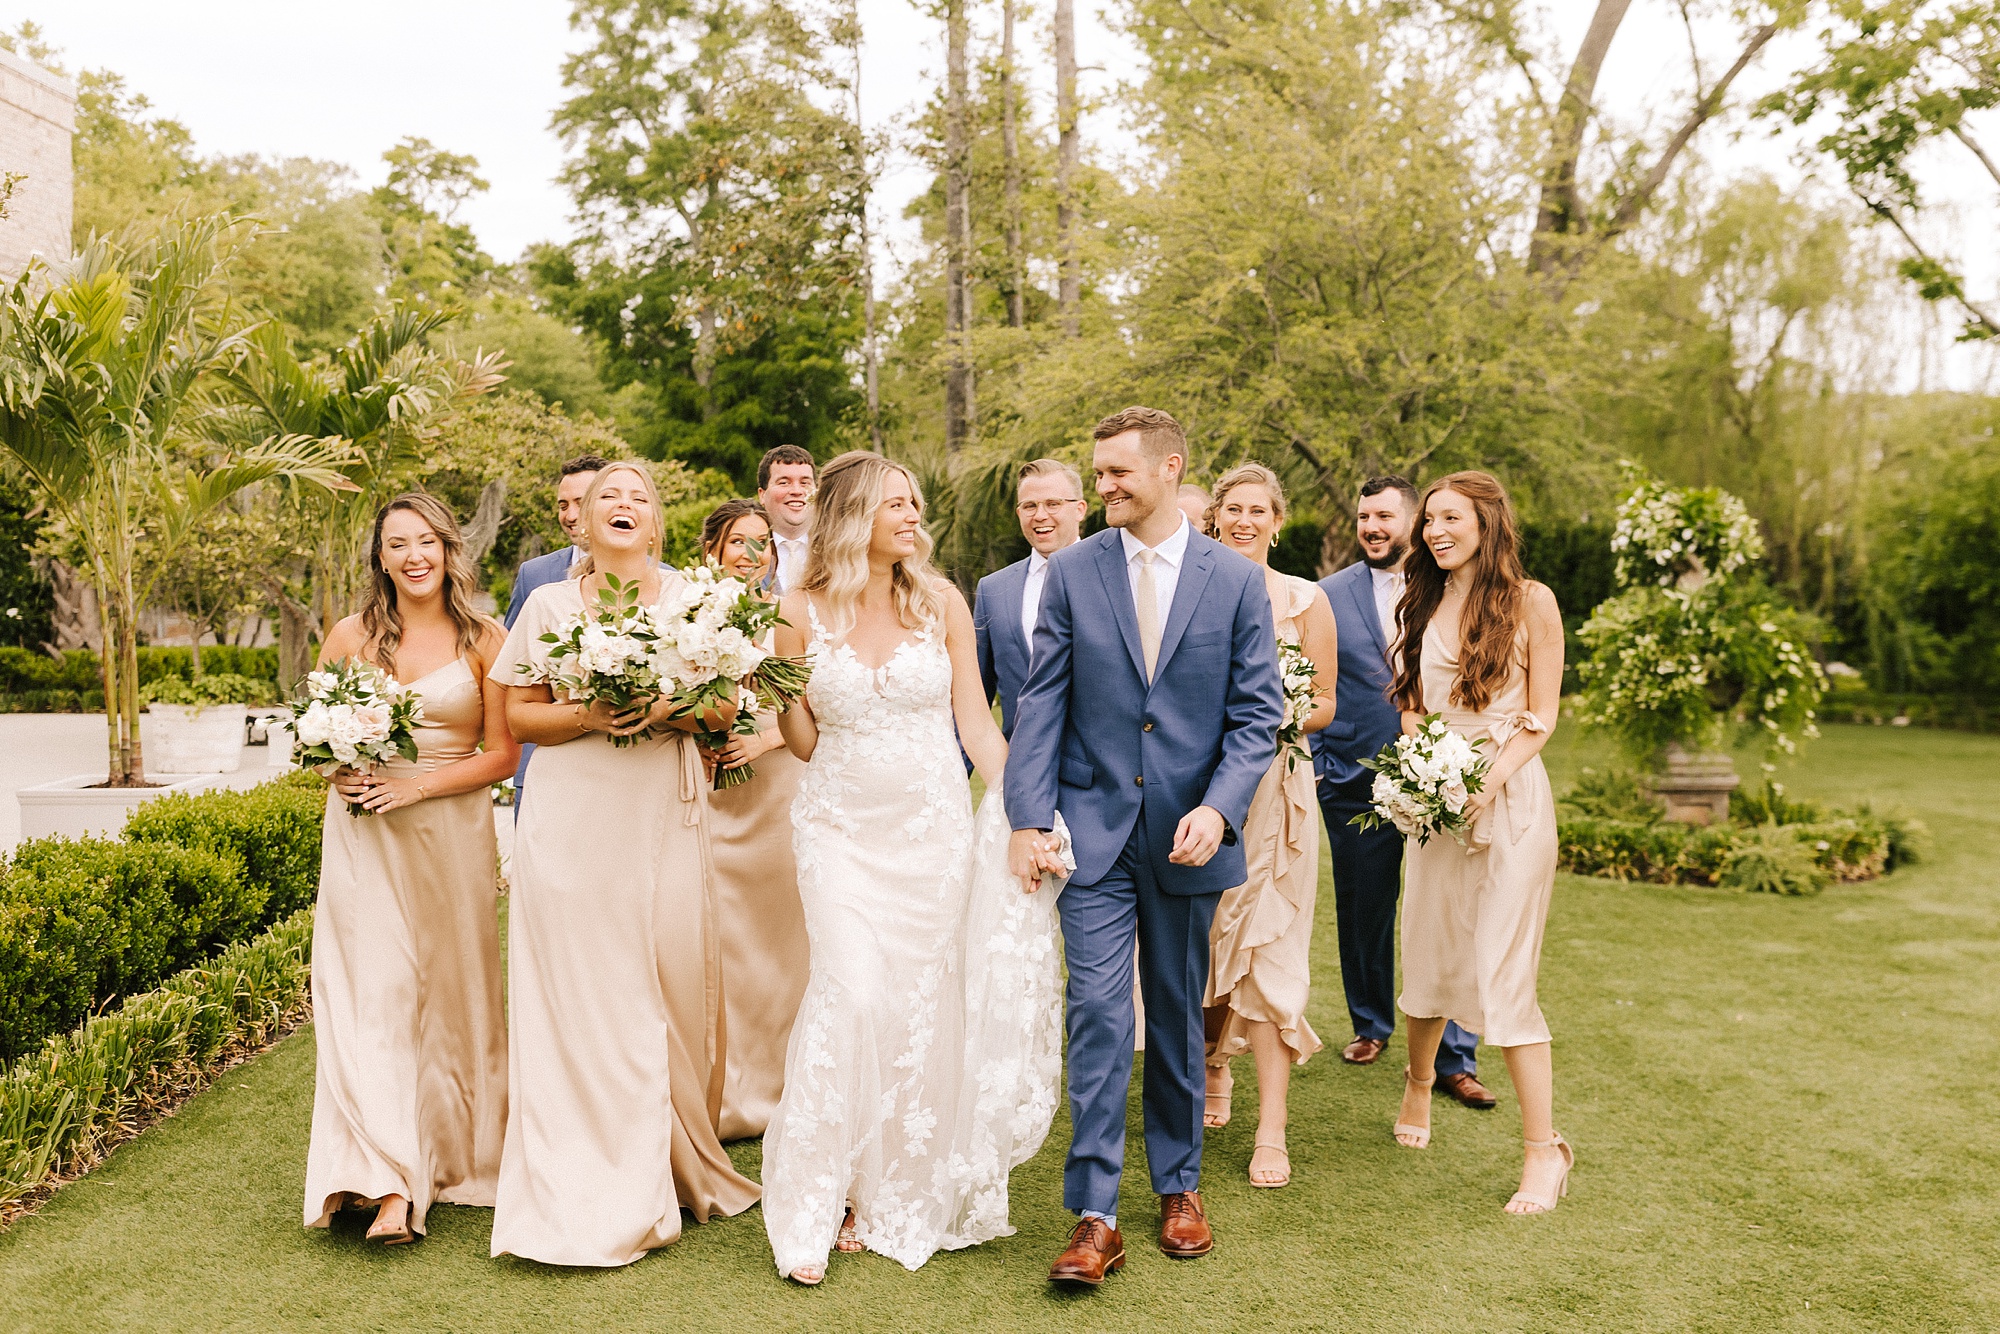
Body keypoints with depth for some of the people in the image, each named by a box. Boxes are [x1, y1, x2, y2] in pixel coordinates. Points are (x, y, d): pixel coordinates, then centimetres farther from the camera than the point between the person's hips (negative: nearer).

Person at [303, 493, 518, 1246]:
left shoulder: (484, 642, 0)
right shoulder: (350, 638, 5)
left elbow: (503, 755, -1)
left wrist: (418, 785, -13)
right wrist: (338, 769, -7)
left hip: (452, 835, -1)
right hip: (363, 838, 1)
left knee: (450, 993, 6)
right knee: (371, 995, -5)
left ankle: (450, 1158, 19)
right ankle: (389, 1182, -3)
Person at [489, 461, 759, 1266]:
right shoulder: (548, 605, 8)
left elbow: (723, 712, 7)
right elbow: (519, 717, 7)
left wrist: (672, 709, -12)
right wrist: (587, 716, -11)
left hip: (663, 820, 1)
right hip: (572, 822, 0)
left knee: (672, 988, 0)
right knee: (576, 996, -2)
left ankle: (675, 1172, 17)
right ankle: (587, 1194, 7)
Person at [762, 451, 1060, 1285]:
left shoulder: (942, 602, 2)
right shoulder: (803, 612, -1)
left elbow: (975, 722, 4)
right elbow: (804, 741, 5)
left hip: (934, 824, 1)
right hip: (842, 826, -1)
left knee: (923, 1003, 5)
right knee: (851, 994, -13)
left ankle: (905, 1195, 23)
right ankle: (815, 1207, 1)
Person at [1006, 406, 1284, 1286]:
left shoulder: (1237, 580, 0)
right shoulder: (1072, 572, 1)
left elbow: (1258, 712, -1)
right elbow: (1041, 702, 0)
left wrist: (1219, 808, -15)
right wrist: (1029, 818, -8)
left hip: (1189, 834, 1)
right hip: (1095, 828, 0)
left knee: (1177, 1015, 13)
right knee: (1097, 1010, -5)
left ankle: (1179, 1185, 31)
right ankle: (1094, 1218, 2)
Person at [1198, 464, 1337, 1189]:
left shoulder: (1305, 600, 5)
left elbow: (1324, 703, 7)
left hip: (1272, 787, -2)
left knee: (1268, 950, -5)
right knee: (1197, 944, 8)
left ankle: (1271, 1130, -2)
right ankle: (1211, 1081, 31)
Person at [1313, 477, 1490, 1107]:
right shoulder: (1329, 595, 5)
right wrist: (1314, 765, 1)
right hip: (1355, 782, 1)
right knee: (1362, 910, 11)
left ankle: (1454, 1059, 9)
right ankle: (1371, 1025, 33)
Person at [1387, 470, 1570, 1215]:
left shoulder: (1530, 602, -2)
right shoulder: (1422, 604, 12)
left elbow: (1541, 716, -3)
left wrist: (1489, 783, -16)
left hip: (1508, 795, -4)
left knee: (1503, 976, -8)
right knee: (1428, 958, 13)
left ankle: (1544, 1148, 1)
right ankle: (1418, 1084, 38)